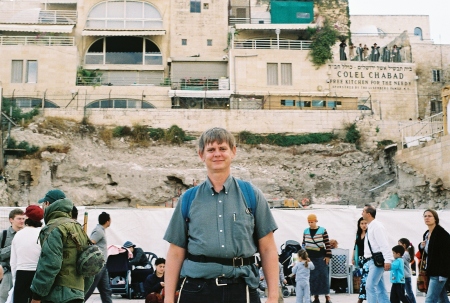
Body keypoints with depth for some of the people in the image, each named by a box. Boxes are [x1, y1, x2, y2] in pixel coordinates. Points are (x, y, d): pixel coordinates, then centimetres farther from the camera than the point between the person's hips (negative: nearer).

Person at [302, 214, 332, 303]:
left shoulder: (322, 230, -3)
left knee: (324, 276, -3)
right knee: (313, 277, 5)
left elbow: (327, 244, -3)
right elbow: (303, 243, 14)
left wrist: (328, 256, -6)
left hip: (321, 257, -3)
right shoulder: (306, 231, 7)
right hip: (310, 258, 3)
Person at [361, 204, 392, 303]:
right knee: (380, 288, 11)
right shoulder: (370, 227, 15)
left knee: (370, 286, -14)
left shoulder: (377, 226, -14)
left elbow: (384, 245, -21)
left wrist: (387, 260, -27)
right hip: (372, 260, 10)